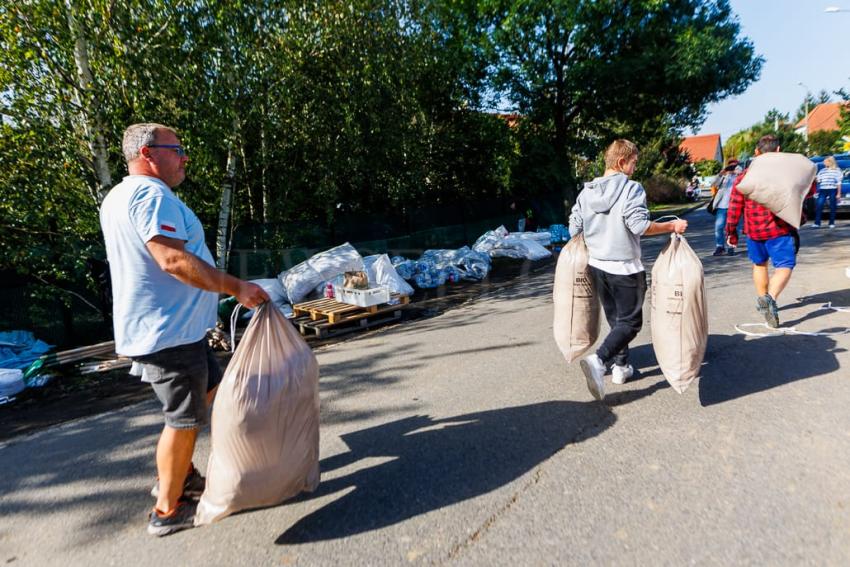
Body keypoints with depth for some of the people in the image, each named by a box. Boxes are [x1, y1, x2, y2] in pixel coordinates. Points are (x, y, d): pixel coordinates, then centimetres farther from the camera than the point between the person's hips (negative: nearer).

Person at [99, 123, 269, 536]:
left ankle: (177, 476, 35)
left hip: (162, 327, 11)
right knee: (184, 419, 3)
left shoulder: (118, 197, 17)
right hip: (169, 332, -11)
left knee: (210, 391, 23)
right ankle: (168, 510, 19)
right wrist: (237, 288, -22)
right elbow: (174, 260, -28)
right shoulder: (151, 194, -18)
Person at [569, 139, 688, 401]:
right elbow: (639, 225, -22)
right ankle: (598, 360, -18)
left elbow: (574, 228, 4)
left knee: (615, 318, 20)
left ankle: (620, 365, 28)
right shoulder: (631, 188, -13)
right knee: (630, 321, 2)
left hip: (597, 265, 6)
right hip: (625, 268, -6)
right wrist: (672, 226, -9)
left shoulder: (586, 191, 4)